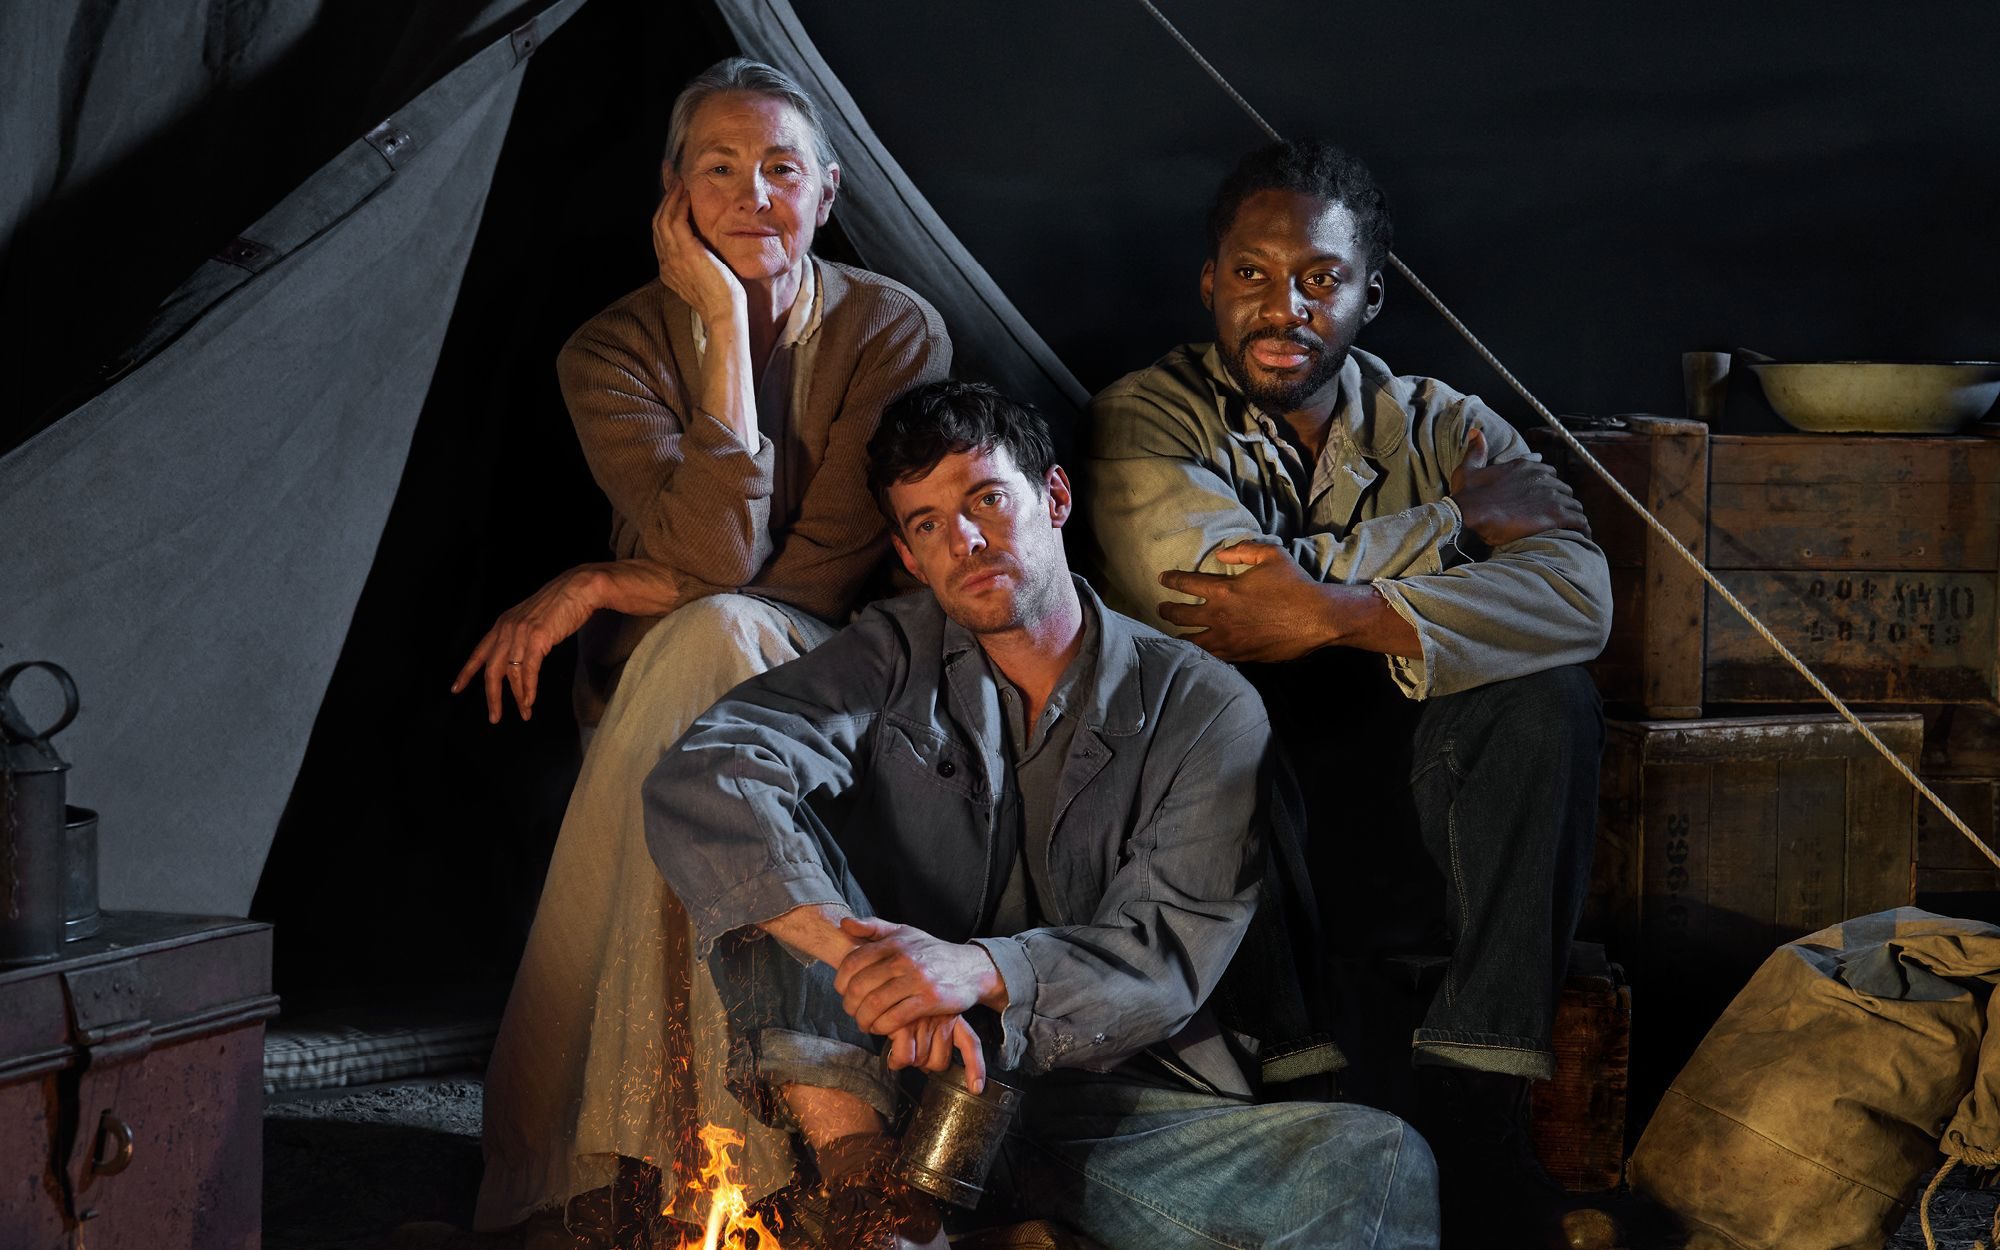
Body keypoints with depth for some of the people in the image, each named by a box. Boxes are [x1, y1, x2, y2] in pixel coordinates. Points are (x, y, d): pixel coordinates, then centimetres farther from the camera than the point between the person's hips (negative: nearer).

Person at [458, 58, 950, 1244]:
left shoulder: (897, 331, -7)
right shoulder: (616, 349, -5)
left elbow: (829, 569, -13)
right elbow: (713, 552, -21)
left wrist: (601, 589, -14)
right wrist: (724, 326, -20)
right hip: (665, 697, 1)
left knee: (715, 640, -34)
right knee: (714, 635, -35)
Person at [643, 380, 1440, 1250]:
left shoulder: (1207, 709, 4)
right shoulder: (893, 661, 8)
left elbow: (1166, 957, -7)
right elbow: (702, 777, -11)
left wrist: (979, 971, -28)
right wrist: (857, 953, -27)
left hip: (1105, 1102, -2)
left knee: (1381, 1167, -27)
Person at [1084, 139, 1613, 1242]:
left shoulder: (1438, 425, 10)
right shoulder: (1145, 419, 4)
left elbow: (1578, 592, -11)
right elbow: (1221, 590, -16)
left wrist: (1344, 613, -23)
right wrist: (1454, 522, -7)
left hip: (1409, 813, 2)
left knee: (1543, 692, -25)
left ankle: (1473, 1102, -28)